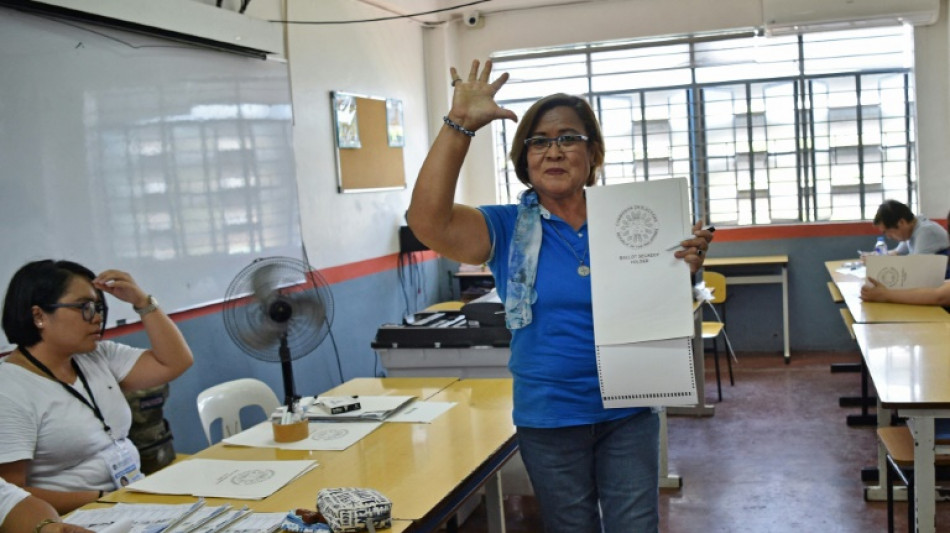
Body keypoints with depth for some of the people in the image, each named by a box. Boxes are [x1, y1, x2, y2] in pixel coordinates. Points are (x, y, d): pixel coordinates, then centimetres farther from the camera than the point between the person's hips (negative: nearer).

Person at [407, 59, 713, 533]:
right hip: (548, 421, -1)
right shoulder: (508, 229, -5)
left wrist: (684, 268, -16)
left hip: (628, 413, 1)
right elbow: (428, 222, -24)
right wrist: (460, 124, -26)